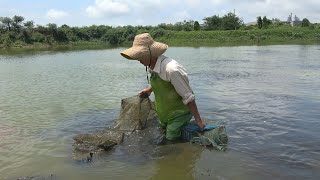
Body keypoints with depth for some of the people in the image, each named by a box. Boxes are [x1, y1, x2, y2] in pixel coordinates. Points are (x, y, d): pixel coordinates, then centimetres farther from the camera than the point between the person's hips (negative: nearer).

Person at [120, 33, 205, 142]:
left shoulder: (171, 69, -30)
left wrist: (198, 120, -19)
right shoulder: (153, 66, -3)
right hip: (164, 116, 9)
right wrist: (149, 89, 8)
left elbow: (188, 97, -23)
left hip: (178, 115, -8)